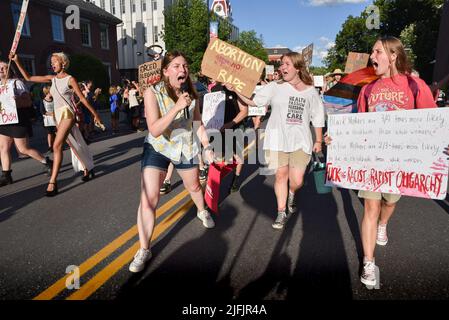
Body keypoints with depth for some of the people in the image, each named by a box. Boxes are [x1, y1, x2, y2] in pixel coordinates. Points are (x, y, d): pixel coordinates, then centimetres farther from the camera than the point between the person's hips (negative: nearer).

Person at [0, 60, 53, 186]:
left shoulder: (17, 83, -5)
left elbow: (28, 102, -11)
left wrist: (15, 102, -28)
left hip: (18, 120, -7)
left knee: (23, 149, -4)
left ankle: (46, 162, 14)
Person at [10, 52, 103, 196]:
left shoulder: (70, 79, -4)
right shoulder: (52, 78, 13)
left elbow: (83, 99, -3)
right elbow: (28, 78, 15)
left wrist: (95, 113, -1)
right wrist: (17, 61, 9)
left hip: (67, 113, -7)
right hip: (58, 115, 7)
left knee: (57, 146, -17)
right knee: (73, 144, 13)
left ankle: (52, 183, -19)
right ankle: (87, 169, 29)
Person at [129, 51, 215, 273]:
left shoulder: (190, 93, -6)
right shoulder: (152, 92, -20)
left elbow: (198, 122, 7)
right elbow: (154, 130, -28)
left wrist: (207, 147, 5)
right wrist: (176, 107, -37)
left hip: (186, 148, 4)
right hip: (157, 148, -4)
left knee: (194, 186, 24)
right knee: (148, 200, -13)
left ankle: (202, 211, 58)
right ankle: (144, 250, 4)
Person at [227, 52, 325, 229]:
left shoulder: (310, 91, 5)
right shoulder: (275, 87, 1)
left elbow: (317, 118, 10)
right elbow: (252, 100, -6)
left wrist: (319, 141, 10)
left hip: (300, 141, 1)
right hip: (278, 140, 0)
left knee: (297, 180, -1)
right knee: (281, 176, 6)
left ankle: (291, 195, 37)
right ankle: (282, 212, 24)